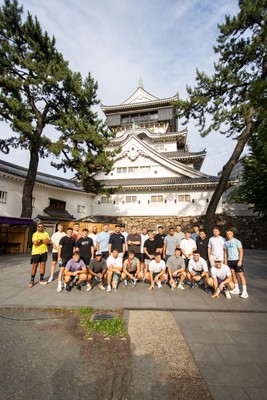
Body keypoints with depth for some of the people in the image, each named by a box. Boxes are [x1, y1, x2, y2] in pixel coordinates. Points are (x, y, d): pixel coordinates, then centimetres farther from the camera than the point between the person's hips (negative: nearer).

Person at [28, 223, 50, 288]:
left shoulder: (46, 234, 7)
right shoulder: (35, 234, -3)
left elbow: (48, 241, -9)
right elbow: (35, 242, -19)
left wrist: (39, 241, -12)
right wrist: (43, 241, -9)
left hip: (44, 252, 3)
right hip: (36, 252, -3)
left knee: (43, 265, 7)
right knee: (34, 266, 2)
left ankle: (41, 279, 19)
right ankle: (32, 281, 10)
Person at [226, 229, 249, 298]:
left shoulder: (237, 241, -8)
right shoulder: (226, 243, 8)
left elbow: (241, 251, -10)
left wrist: (240, 261, -16)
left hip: (237, 260, -5)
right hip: (230, 261, 6)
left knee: (241, 275, -2)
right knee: (233, 274, 11)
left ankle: (244, 291, 4)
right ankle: (236, 289, 22)